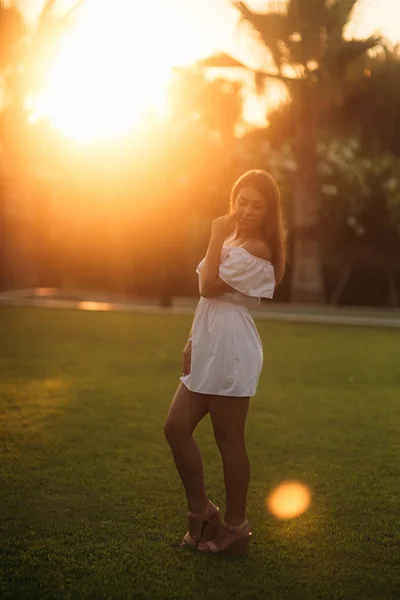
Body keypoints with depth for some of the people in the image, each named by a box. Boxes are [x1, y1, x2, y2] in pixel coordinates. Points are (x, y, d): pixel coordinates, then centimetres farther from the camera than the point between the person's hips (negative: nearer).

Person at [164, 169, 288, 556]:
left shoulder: (256, 248, -11)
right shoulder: (232, 241, 19)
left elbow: (210, 286, -17)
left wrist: (216, 238, -12)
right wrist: (194, 340, 13)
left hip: (231, 351, -9)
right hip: (210, 349, 9)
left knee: (228, 439, 0)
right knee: (176, 427, 8)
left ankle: (234, 528, 13)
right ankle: (201, 513, 19)